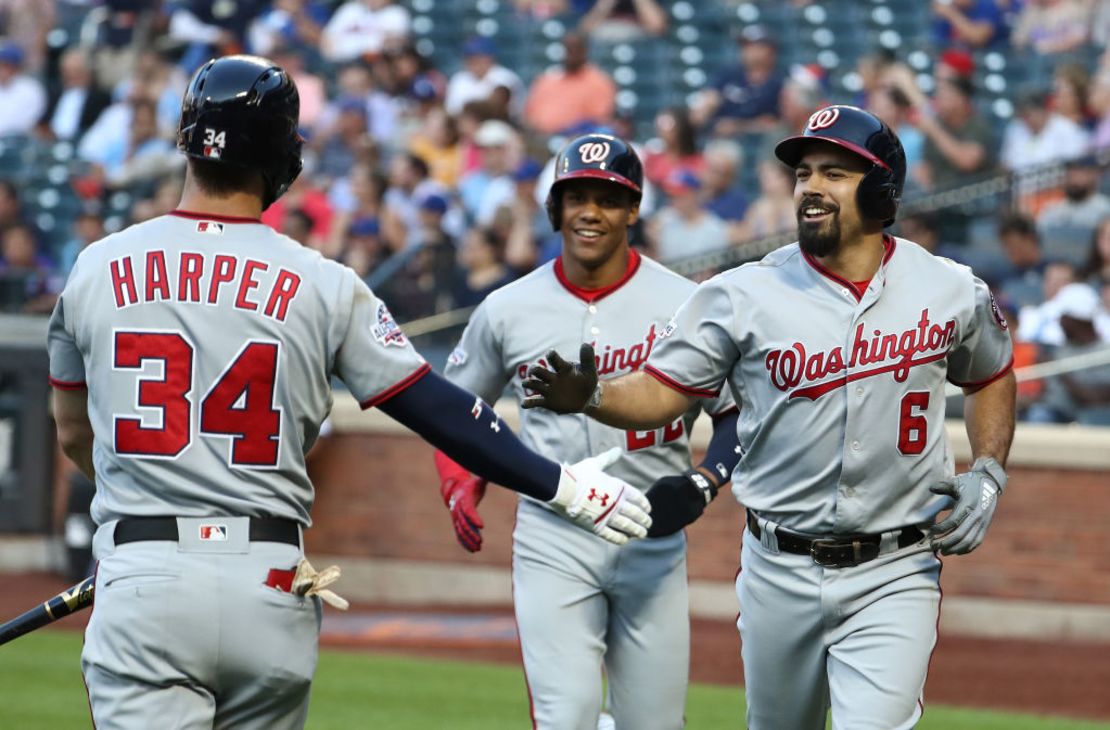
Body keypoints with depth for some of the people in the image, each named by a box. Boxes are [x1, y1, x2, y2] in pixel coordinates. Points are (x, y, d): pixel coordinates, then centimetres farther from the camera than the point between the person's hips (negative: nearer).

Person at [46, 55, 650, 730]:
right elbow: (437, 409, 1)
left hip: (141, 581, -1)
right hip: (268, 587, 1)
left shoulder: (95, 269, 4)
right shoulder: (324, 286, 0)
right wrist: (562, 484, 8)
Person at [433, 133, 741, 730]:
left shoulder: (684, 305, -2)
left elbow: (737, 411, 3)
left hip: (653, 540, 0)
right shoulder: (508, 310, 3)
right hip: (551, 538, 0)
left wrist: (702, 482, -14)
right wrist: (460, 486, -1)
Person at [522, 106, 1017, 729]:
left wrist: (989, 474, 3)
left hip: (893, 580, -1)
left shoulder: (952, 292, 0)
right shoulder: (745, 296, -5)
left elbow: (992, 377, 18)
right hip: (780, 574, 1)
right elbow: (663, 391, -3)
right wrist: (591, 398, -23)